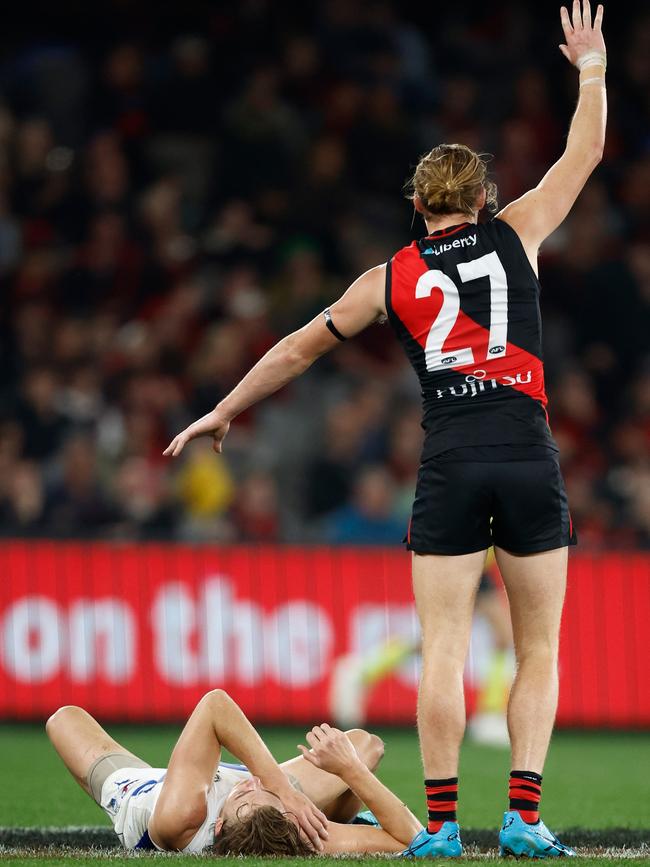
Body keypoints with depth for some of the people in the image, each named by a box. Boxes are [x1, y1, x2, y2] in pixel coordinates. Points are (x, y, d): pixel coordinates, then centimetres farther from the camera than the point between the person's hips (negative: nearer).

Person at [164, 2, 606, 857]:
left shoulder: (391, 278, 10)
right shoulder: (517, 235, 8)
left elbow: (302, 346, 16)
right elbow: (584, 155, 18)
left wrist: (225, 410, 27)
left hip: (449, 465, 1)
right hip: (529, 457, -1)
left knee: (444, 649, 0)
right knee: (539, 649, 5)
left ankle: (442, 821, -5)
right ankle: (525, 813, -5)